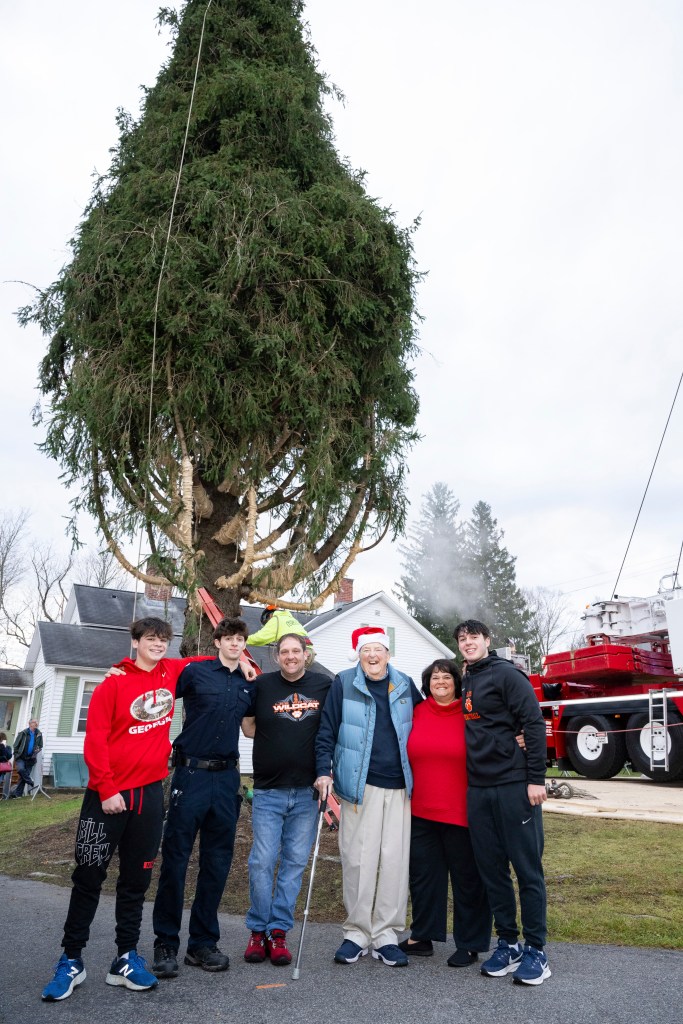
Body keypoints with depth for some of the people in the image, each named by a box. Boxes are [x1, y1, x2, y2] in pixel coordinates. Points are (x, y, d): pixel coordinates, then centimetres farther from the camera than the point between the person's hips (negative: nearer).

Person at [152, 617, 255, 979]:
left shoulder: (248, 685, 9)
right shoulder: (195, 672, -3)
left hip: (226, 777, 4)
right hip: (191, 773, -4)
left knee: (217, 862, 9)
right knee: (175, 858, 2)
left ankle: (203, 943, 22)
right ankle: (165, 943, 16)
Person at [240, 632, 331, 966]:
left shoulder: (325, 685, 2)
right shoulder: (262, 685, 0)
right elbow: (249, 728, 7)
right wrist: (282, 732, -5)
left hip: (307, 791, 1)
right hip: (268, 790, -1)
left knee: (295, 862, 7)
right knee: (262, 861, 1)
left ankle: (278, 931, 19)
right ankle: (258, 930, 18)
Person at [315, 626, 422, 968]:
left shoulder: (405, 685, 8)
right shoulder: (343, 684, -1)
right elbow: (327, 732, -1)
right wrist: (324, 772, -10)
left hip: (399, 788, 3)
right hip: (360, 786, -2)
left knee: (395, 860, 4)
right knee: (358, 859, 2)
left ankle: (386, 935, 17)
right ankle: (356, 933, 17)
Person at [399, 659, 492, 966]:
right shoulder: (416, 713, 2)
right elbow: (407, 757, 10)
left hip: (461, 812, -3)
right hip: (421, 811, 3)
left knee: (467, 878, 9)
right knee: (423, 874, 15)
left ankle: (470, 944, 25)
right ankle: (422, 937, 32)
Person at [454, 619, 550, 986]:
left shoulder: (507, 674, -6)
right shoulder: (464, 683, 14)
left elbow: (534, 724, -11)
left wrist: (536, 778, -16)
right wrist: (464, 782, 13)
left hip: (514, 786, -6)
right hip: (477, 790, 7)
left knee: (527, 869, 3)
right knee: (492, 869, 12)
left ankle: (535, 950, 14)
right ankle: (508, 944, 24)